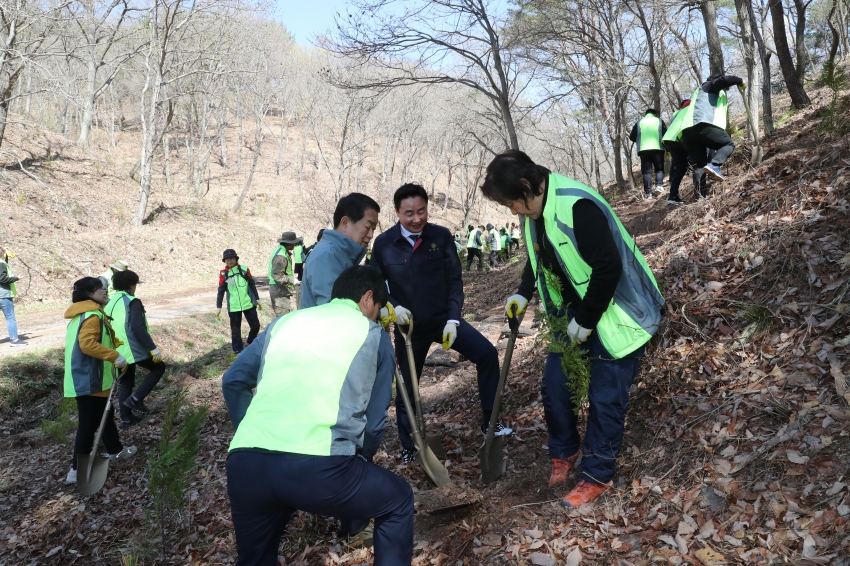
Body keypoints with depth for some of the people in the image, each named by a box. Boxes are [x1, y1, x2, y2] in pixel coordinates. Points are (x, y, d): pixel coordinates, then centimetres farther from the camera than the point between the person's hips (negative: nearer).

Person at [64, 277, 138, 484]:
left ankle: (115, 450, 40)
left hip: (88, 378, 11)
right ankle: (77, 470, 4)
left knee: (105, 415, 24)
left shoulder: (84, 314, 15)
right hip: (89, 380, -11)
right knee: (88, 424, -3)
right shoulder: (92, 316, -19)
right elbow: (87, 344, -32)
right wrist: (116, 356, -28)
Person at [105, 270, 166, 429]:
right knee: (158, 368, 10)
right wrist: (153, 347, -21)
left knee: (125, 384, 18)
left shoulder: (110, 303, 13)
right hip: (133, 349, -8)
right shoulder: (132, 302, -12)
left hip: (117, 352, 8)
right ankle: (136, 398, -1)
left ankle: (126, 419, 20)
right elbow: (137, 328, -22)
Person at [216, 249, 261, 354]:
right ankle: (237, 349, 18)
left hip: (248, 304, 1)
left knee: (255, 325, 6)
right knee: (235, 329, 5)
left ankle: (251, 344, 29)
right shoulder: (223, 274, -2)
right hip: (233, 306, -1)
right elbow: (221, 291, 3)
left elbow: (252, 285, 7)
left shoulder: (244, 270, -1)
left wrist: (257, 299, 10)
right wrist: (218, 307, 1)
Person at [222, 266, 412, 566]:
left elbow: (233, 381, 25)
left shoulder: (284, 322, 25)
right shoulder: (374, 335, 15)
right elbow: (374, 422, 16)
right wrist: (358, 462, 35)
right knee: (398, 502, 22)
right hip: (317, 464, -4)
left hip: (243, 462, 5)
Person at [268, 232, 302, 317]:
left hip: (281, 289, 11)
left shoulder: (281, 250, 13)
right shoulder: (281, 256, -21)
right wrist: (292, 280, -21)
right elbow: (277, 276, -25)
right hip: (280, 290, -11)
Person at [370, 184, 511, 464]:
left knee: (487, 353, -14)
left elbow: (454, 281, -5)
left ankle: (489, 421, 4)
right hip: (408, 326, 0)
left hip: (443, 319, 1)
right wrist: (393, 307, -19)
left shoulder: (441, 236, -9)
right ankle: (408, 446, 32)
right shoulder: (384, 243, -11)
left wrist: (453, 319, -14)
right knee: (407, 386, 9)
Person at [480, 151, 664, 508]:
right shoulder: (535, 213, 0)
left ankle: (597, 475, 18)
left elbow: (609, 267, -29)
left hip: (615, 315, -8)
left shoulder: (578, 206, -28)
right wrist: (523, 293, 4)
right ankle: (564, 453, 33)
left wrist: (586, 320, -20)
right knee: (554, 384, 10)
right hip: (574, 314, 8)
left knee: (605, 398, 0)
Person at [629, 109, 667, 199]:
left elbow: (632, 137, 13)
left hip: (643, 149, 1)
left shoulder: (639, 122, 15)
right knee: (659, 168, 12)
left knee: (646, 171, 1)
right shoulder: (659, 121, 13)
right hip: (658, 148, -1)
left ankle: (648, 192, -5)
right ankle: (659, 185, -10)